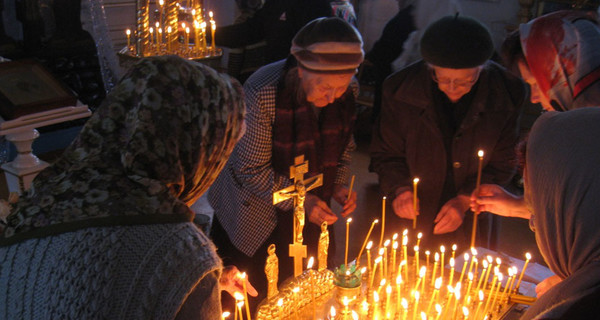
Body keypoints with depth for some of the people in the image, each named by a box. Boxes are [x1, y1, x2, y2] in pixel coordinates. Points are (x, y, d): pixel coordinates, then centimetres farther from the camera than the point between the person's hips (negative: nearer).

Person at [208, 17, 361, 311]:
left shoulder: (344, 93, -13)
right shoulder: (262, 93, -31)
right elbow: (252, 170, -22)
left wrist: (339, 186, -8)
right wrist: (298, 199, -29)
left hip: (309, 210, 5)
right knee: (251, 303, 11)